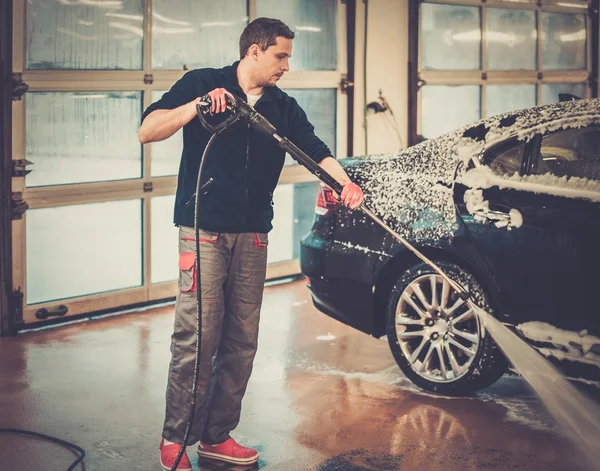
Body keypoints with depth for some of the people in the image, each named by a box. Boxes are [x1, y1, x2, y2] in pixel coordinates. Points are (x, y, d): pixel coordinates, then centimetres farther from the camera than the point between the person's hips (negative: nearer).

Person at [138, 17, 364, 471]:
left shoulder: (284, 108, 13)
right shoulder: (201, 83, 1)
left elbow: (317, 150, 0)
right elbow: (148, 131, -7)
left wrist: (345, 184, -20)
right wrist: (198, 106, -20)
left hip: (253, 236, 5)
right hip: (204, 230, -5)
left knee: (241, 340, 5)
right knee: (197, 337, -9)